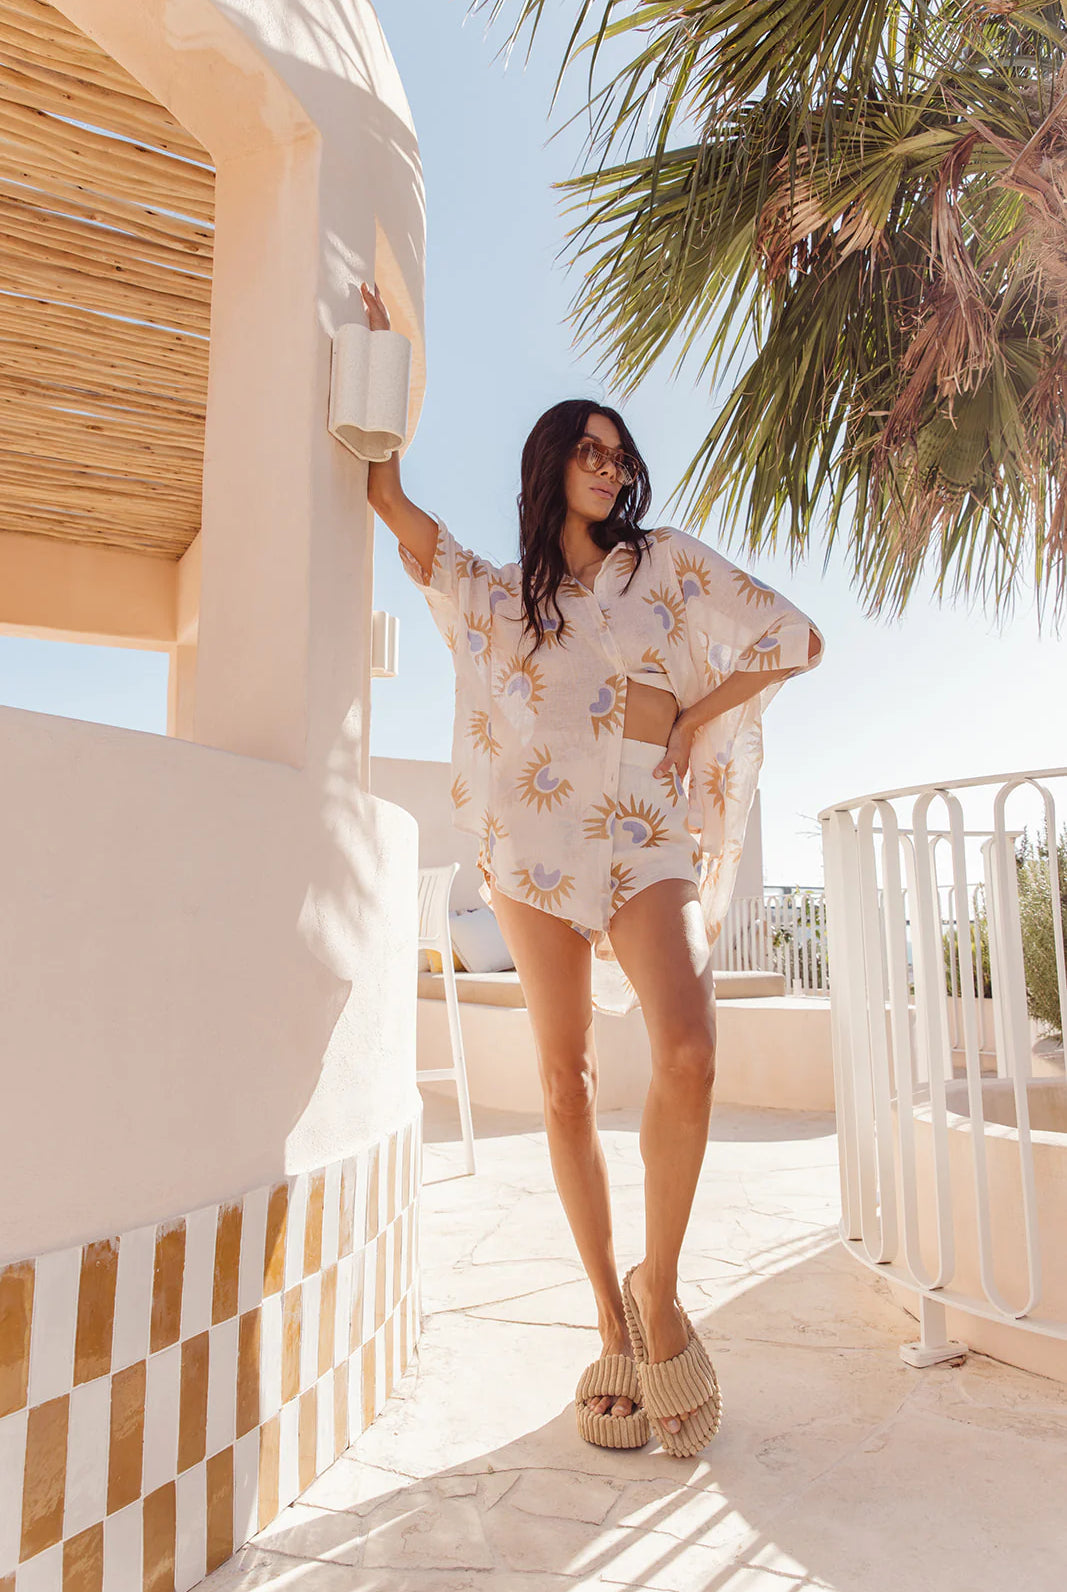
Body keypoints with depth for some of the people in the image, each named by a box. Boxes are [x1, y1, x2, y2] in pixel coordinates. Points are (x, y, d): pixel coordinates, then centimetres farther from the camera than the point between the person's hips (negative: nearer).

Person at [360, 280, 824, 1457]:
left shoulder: (668, 564, 13)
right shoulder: (500, 593, 18)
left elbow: (797, 640, 10)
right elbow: (388, 498, 16)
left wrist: (689, 717, 3)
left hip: (645, 836, -1)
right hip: (537, 841, 2)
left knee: (688, 1053, -23)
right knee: (565, 1083, -1)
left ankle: (659, 1286, -1)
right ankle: (612, 1321, 12)